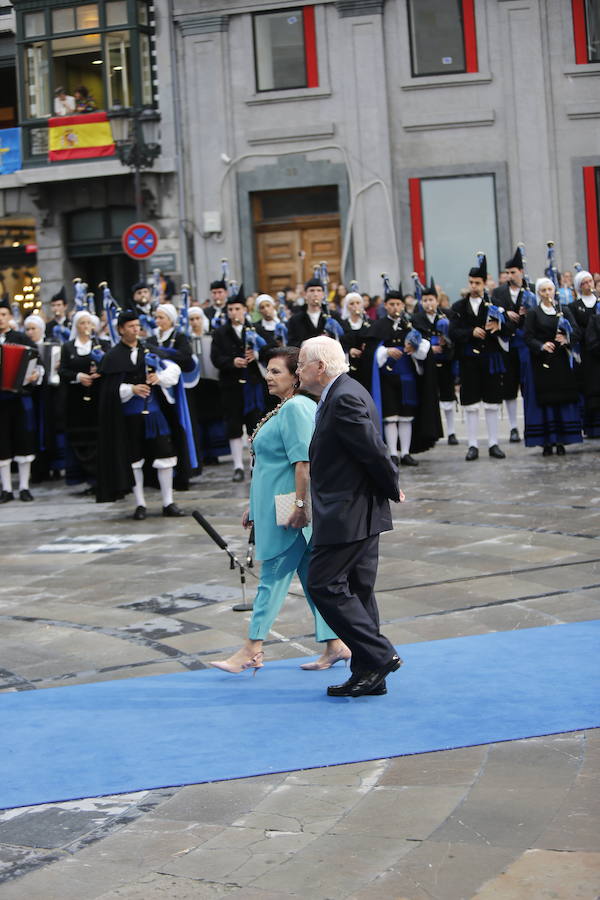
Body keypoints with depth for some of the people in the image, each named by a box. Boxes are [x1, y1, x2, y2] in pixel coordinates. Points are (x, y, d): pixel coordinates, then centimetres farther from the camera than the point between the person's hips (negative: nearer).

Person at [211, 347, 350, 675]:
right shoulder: (283, 409, 17)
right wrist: (255, 506, 23)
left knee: (273, 575, -4)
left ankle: (252, 649, 3)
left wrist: (300, 505, -26)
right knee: (312, 575, 11)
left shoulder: (295, 408, -16)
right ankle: (334, 645, 14)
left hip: (289, 511, -10)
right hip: (276, 509, 10)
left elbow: (303, 462, -23)